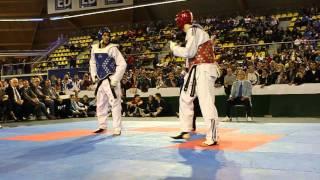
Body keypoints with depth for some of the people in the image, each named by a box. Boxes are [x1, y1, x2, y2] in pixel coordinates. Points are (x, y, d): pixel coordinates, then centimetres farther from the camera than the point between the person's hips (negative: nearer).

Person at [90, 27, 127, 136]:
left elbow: (122, 64, -15)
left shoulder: (112, 48, -12)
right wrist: (93, 75, 10)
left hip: (111, 80, -6)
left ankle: (117, 129, -3)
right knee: (100, 104, 16)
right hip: (101, 81, 6)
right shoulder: (94, 48, 5)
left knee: (115, 104, -9)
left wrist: (115, 80, -17)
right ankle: (102, 126, 30)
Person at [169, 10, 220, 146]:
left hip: (203, 70, -11)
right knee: (185, 99, 17)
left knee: (206, 103, -13)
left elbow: (190, 52, -17)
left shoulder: (193, 30, -10)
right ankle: (185, 131, 25)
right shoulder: (195, 31, 20)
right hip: (198, 70, 11)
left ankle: (212, 138, -12)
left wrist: (174, 48, -3)